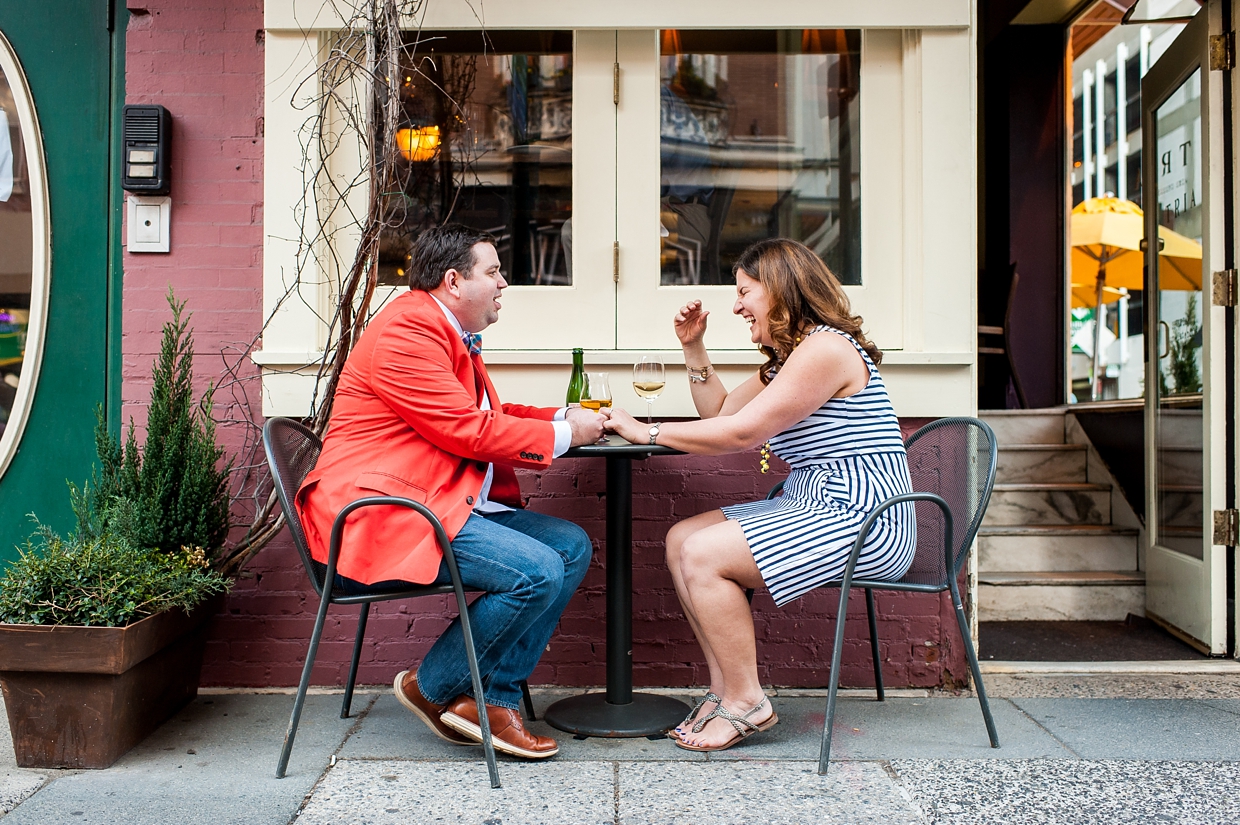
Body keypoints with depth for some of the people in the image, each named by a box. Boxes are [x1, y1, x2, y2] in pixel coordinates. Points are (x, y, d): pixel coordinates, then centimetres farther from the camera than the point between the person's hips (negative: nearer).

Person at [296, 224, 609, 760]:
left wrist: (563, 417, 11)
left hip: (445, 506, 11)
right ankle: (431, 688, -1)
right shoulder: (405, 332, -14)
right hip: (382, 516, -11)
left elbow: (487, 415, 26)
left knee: (572, 546, 2)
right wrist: (564, 435, -8)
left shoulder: (450, 334, 21)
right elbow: (471, 430, -18)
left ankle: (498, 698, 0)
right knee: (538, 571, -23)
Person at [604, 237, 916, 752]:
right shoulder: (786, 358, 19)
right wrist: (693, 349, 12)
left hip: (859, 520, -11)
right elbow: (721, 412, 19)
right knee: (681, 540, 2)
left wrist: (647, 433, -13)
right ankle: (725, 688, 2)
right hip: (816, 510, 11)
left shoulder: (825, 348, -15)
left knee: (702, 555, -19)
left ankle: (745, 702, -6)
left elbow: (741, 433, -20)